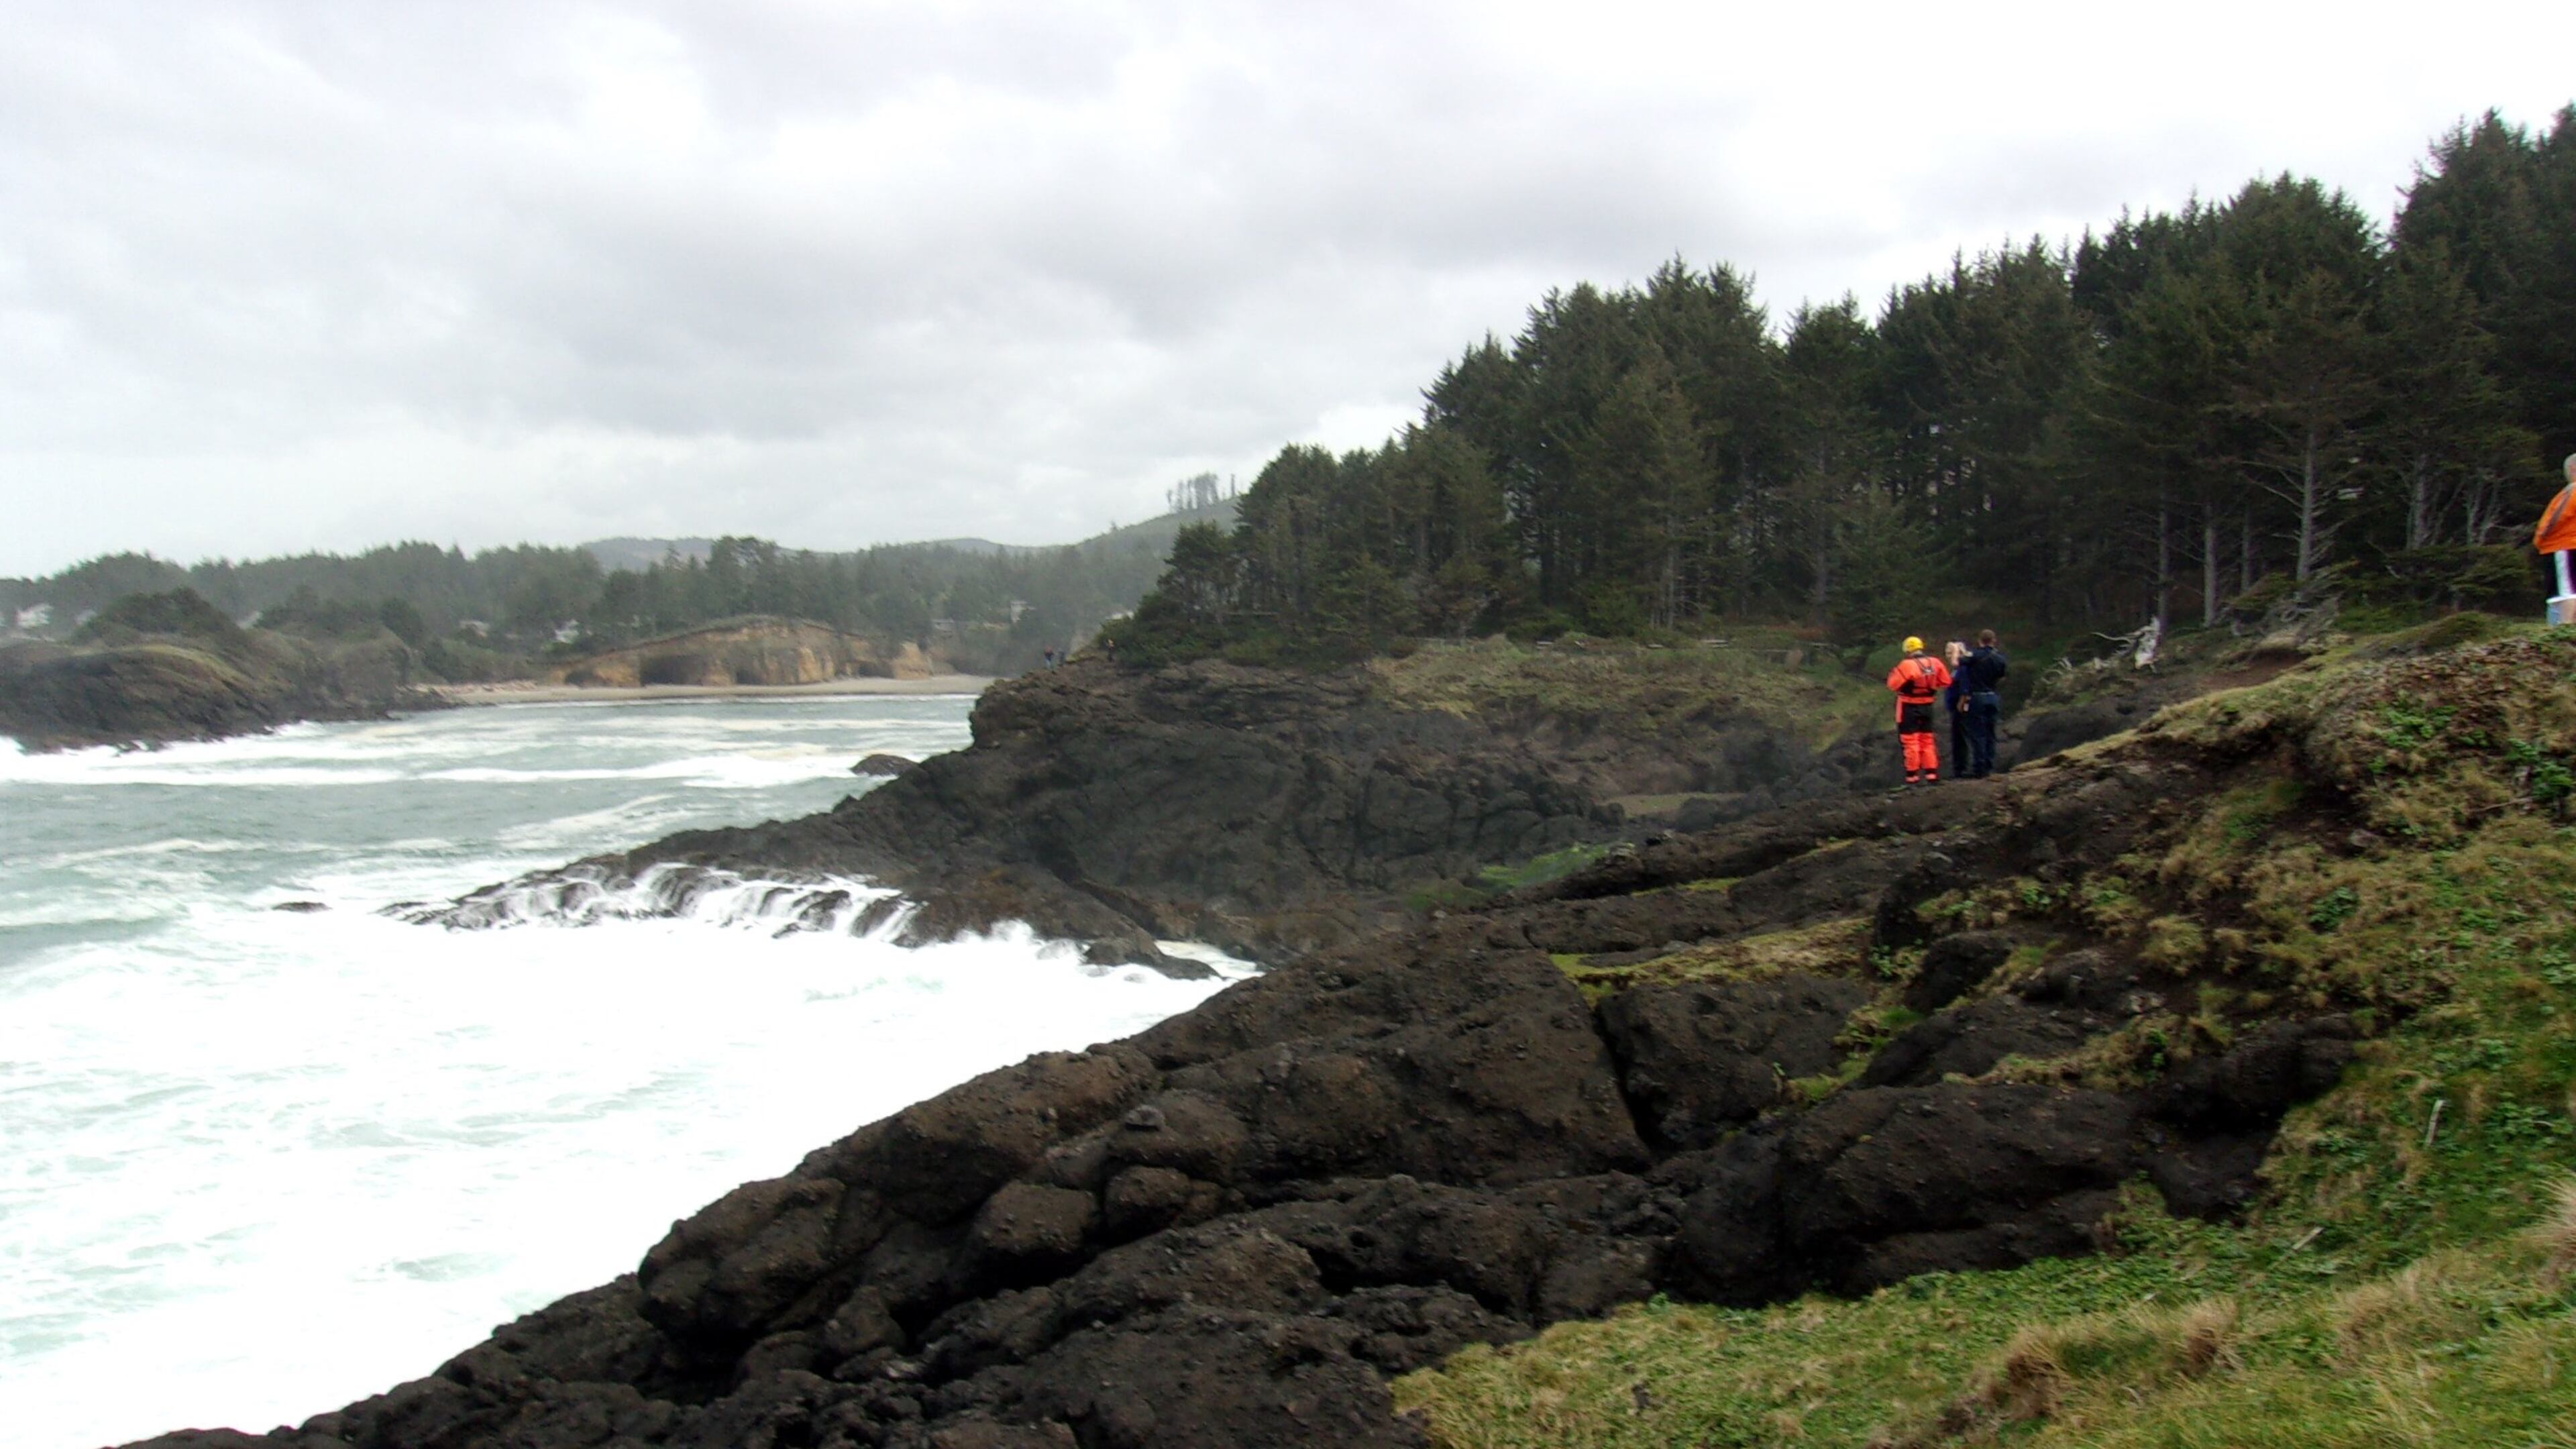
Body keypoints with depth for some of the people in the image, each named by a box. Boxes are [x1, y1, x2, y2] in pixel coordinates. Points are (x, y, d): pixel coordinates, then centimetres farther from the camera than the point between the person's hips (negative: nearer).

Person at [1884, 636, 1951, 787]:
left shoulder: (1907, 665, -20)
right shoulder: (1934, 663, -2)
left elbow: (1893, 684, -18)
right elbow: (1945, 682, 4)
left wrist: (1892, 673, 1)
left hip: (1909, 708, -5)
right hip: (1927, 706, 5)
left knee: (1910, 741, 2)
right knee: (1927, 740, 16)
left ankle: (1912, 776, 1)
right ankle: (1932, 774, 15)